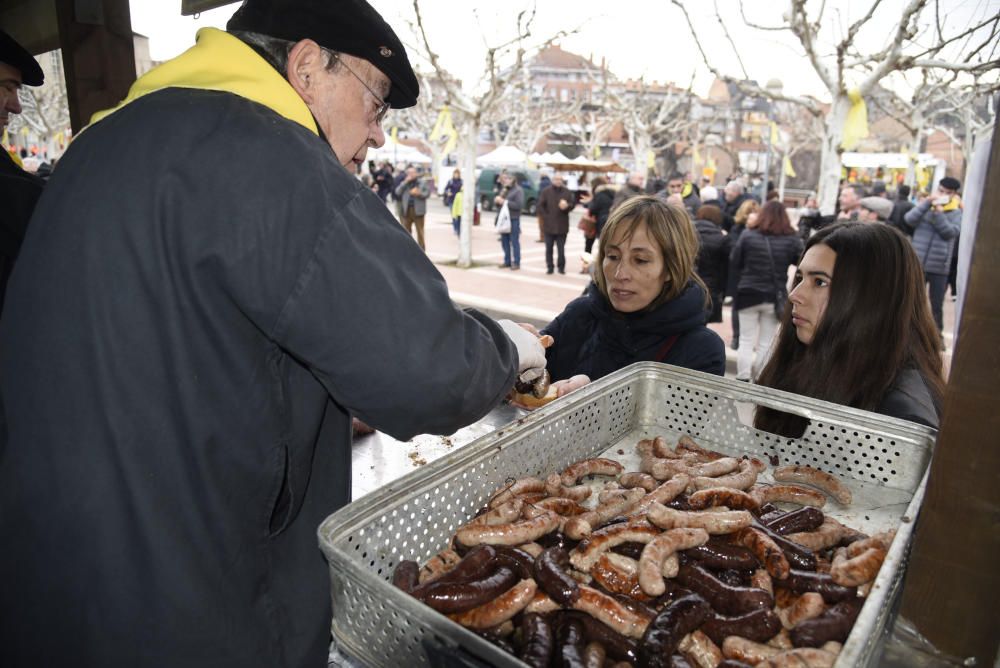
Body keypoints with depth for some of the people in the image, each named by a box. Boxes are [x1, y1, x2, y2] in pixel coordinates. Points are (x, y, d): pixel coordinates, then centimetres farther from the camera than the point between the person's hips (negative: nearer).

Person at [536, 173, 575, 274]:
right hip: (549, 225, 0)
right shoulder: (546, 192, 0)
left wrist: (567, 206, -18)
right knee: (549, 248, 6)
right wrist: (545, 217, -8)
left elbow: (573, 204, 3)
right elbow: (540, 206, 0)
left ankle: (561, 266, 14)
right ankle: (550, 267, 15)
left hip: (562, 226, 0)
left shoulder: (567, 192, 3)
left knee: (561, 248, 2)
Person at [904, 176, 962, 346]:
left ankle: (937, 334, 22)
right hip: (917, 264, 0)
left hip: (939, 267, 0)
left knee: (937, 305, 8)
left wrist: (939, 212, -15)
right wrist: (927, 203, -17)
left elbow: (951, 233, -12)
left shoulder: (956, 214, 3)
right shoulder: (925, 207, 5)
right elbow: (909, 220, -12)